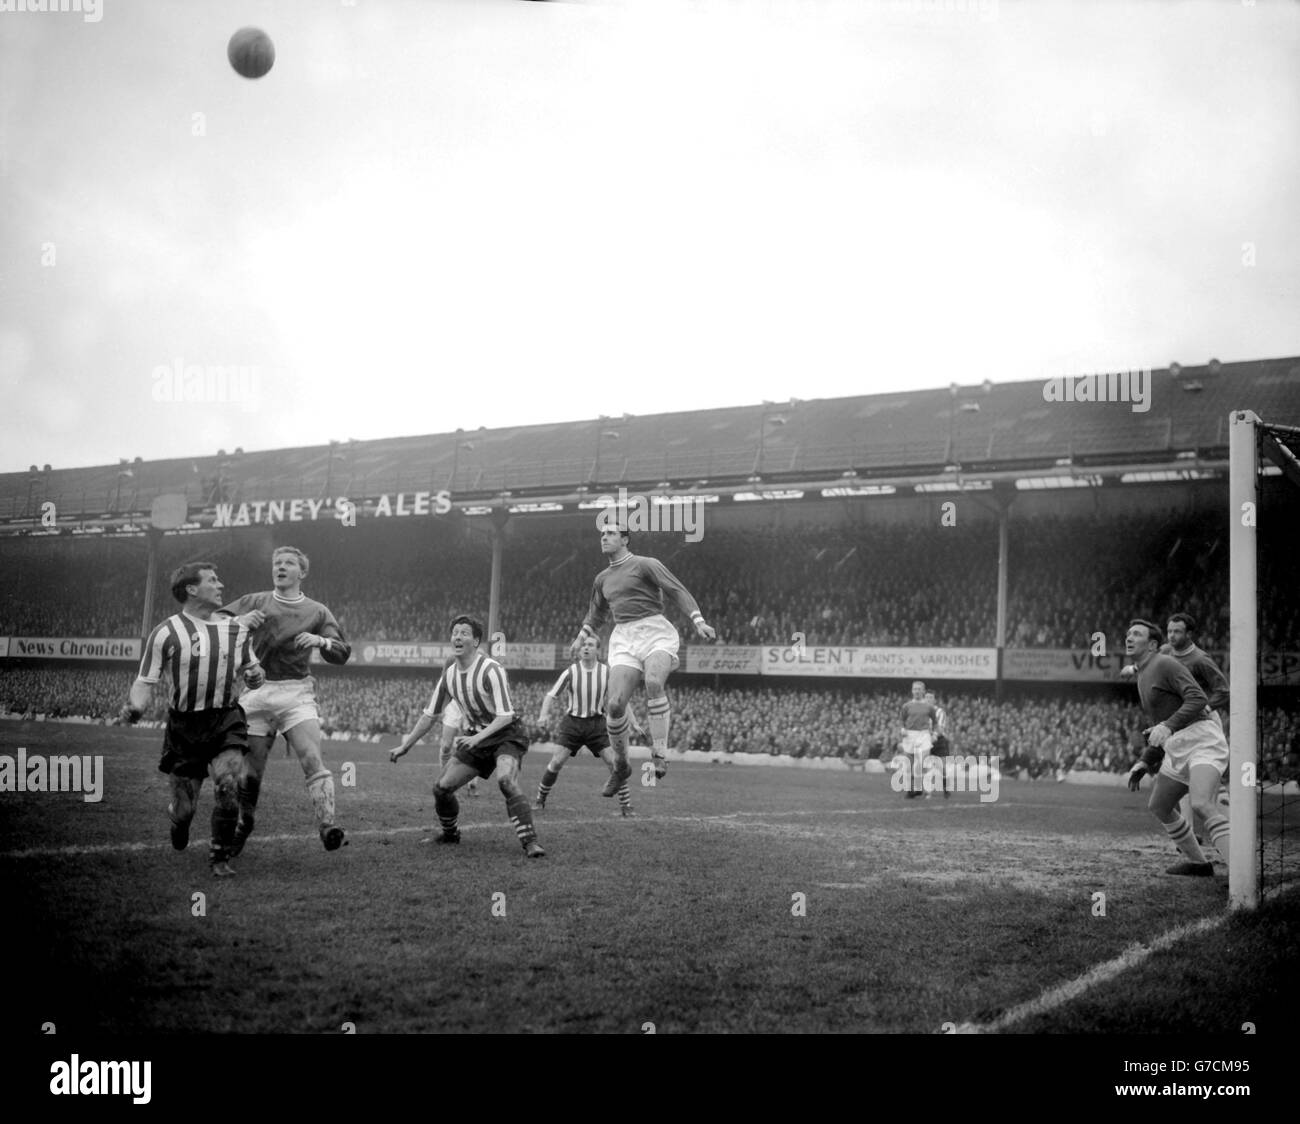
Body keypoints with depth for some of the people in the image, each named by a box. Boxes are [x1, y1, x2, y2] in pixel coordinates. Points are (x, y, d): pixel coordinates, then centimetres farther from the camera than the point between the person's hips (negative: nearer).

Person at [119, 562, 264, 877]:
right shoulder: (166, 633, -5)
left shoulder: (236, 628, 7)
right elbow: (145, 681, -3)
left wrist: (255, 674, -5)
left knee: (227, 784, -22)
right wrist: (134, 707, -23)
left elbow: (251, 671, 19)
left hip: (226, 721, 2)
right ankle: (177, 817, 42)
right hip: (184, 726, -2)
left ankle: (220, 858, -3)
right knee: (184, 807, 2)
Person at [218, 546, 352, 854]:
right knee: (251, 770, 4)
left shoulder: (316, 612, 10)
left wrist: (320, 641, -16)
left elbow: (342, 653, 4)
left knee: (312, 759, -18)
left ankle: (327, 826, -23)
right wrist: (239, 621, -16)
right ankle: (243, 825, 26)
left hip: (297, 693, -1)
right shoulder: (254, 602, 11)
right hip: (257, 691, 1)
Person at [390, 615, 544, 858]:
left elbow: (505, 715, -23)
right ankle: (450, 834, 29)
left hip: (505, 735, -7)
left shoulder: (491, 670, -20)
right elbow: (430, 714, 12)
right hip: (474, 737, 7)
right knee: (441, 787, 1)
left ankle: (530, 841, -32)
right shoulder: (449, 673, 1)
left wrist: (478, 737, -35)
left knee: (506, 781, -33)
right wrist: (405, 746, 13)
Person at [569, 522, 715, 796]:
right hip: (623, 638, 5)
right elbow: (597, 613, 38)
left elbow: (678, 591, -4)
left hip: (655, 632, -5)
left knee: (653, 683, -34)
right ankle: (620, 766, 8)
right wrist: (581, 637, 29)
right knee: (614, 704, -11)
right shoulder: (602, 578, 20)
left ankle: (659, 755, -29)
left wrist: (698, 622, -15)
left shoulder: (646, 565, 1)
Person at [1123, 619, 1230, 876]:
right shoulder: (1143, 677, 23)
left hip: (1201, 739, -10)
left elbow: (1198, 699, -20)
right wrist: (1146, 764, 24)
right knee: (1158, 806, 19)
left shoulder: (1165, 664, -6)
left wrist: (1167, 727, -30)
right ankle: (1198, 863, 32)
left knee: (1201, 805, -29)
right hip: (1178, 749, 10)